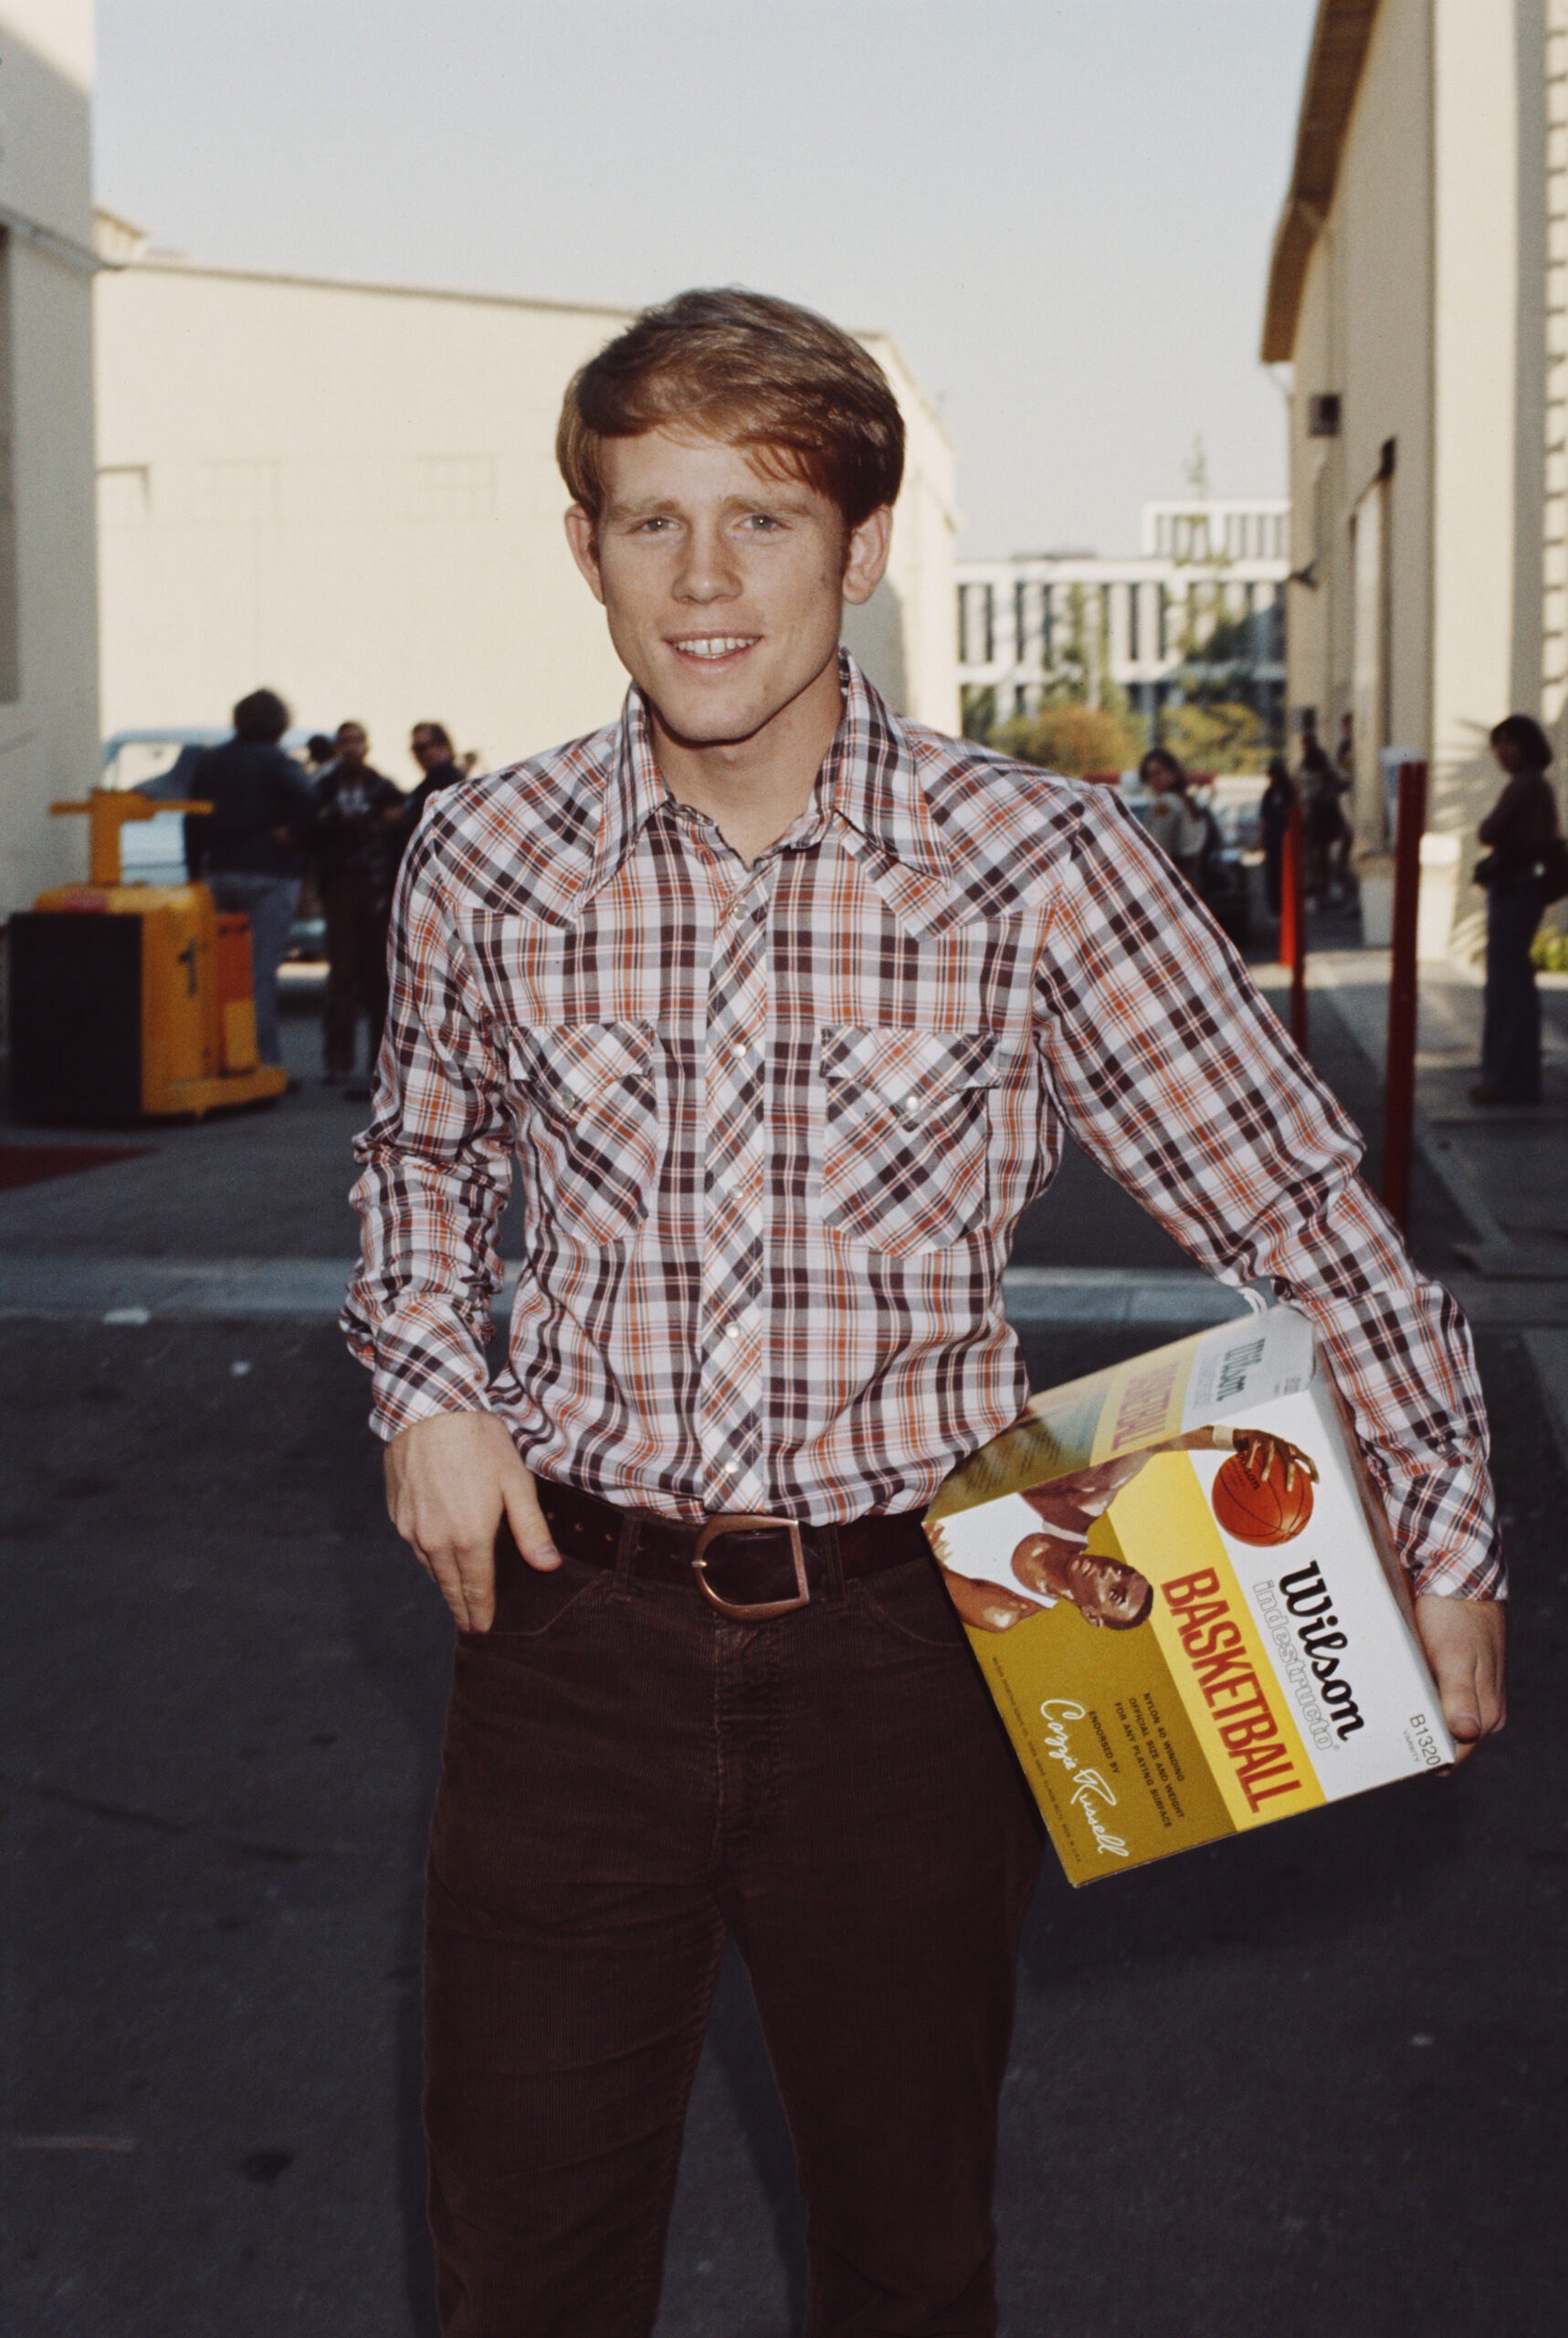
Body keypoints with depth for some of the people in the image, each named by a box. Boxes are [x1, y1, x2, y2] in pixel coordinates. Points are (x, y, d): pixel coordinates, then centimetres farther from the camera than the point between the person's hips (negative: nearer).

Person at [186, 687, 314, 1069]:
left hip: (219, 875, 6)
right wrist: (294, 835, -11)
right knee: (262, 970, -6)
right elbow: (303, 797, -27)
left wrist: (196, 870, 15)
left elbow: (193, 820, 14)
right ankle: (265, 1058, -7)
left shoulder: (210, 761, 13)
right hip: (269, 873, -6)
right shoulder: (276, 762, -8)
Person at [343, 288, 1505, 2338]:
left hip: (905, 1632, -1)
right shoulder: (484, 858, -3)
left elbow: (1301, 1208, -3)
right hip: (575, 1614, 1)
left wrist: (1449, 1545, -3)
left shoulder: (1040, 864, -11)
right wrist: (425, 1379, 1)